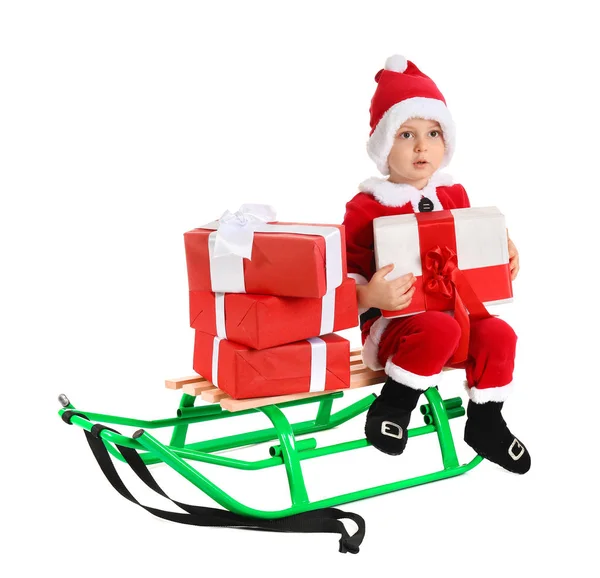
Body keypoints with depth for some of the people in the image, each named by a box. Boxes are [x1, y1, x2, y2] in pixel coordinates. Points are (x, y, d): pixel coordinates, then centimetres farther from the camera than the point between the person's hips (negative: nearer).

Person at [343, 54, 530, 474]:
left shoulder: (454, 196, 9)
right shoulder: (366, 207, -8)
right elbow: (345, 277, -10)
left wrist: (505, 255, 4)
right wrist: (370, 296, -30)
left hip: (454, 306, 6)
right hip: (392, 320, -6)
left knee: (499, 334, -20)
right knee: (439, 330, -35)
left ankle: (485, 423, 3)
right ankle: (391, 410, -14)